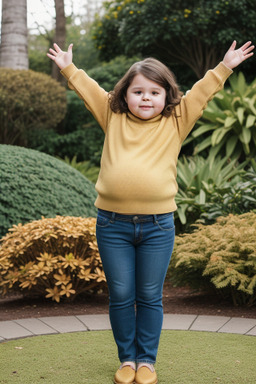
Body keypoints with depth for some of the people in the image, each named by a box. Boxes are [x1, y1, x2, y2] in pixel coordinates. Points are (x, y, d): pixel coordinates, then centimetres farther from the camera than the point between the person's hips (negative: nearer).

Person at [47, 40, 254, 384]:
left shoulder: (176, 123, 7)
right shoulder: (113, 119, 9)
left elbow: (202, 92, 8)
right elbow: (89, 89, 17)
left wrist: (225, 67, 6)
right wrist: (68, 68, 22)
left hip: (158, 226, 0)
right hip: (113, 225, 1)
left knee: (150, 297, 9)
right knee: (120, 297, 9)